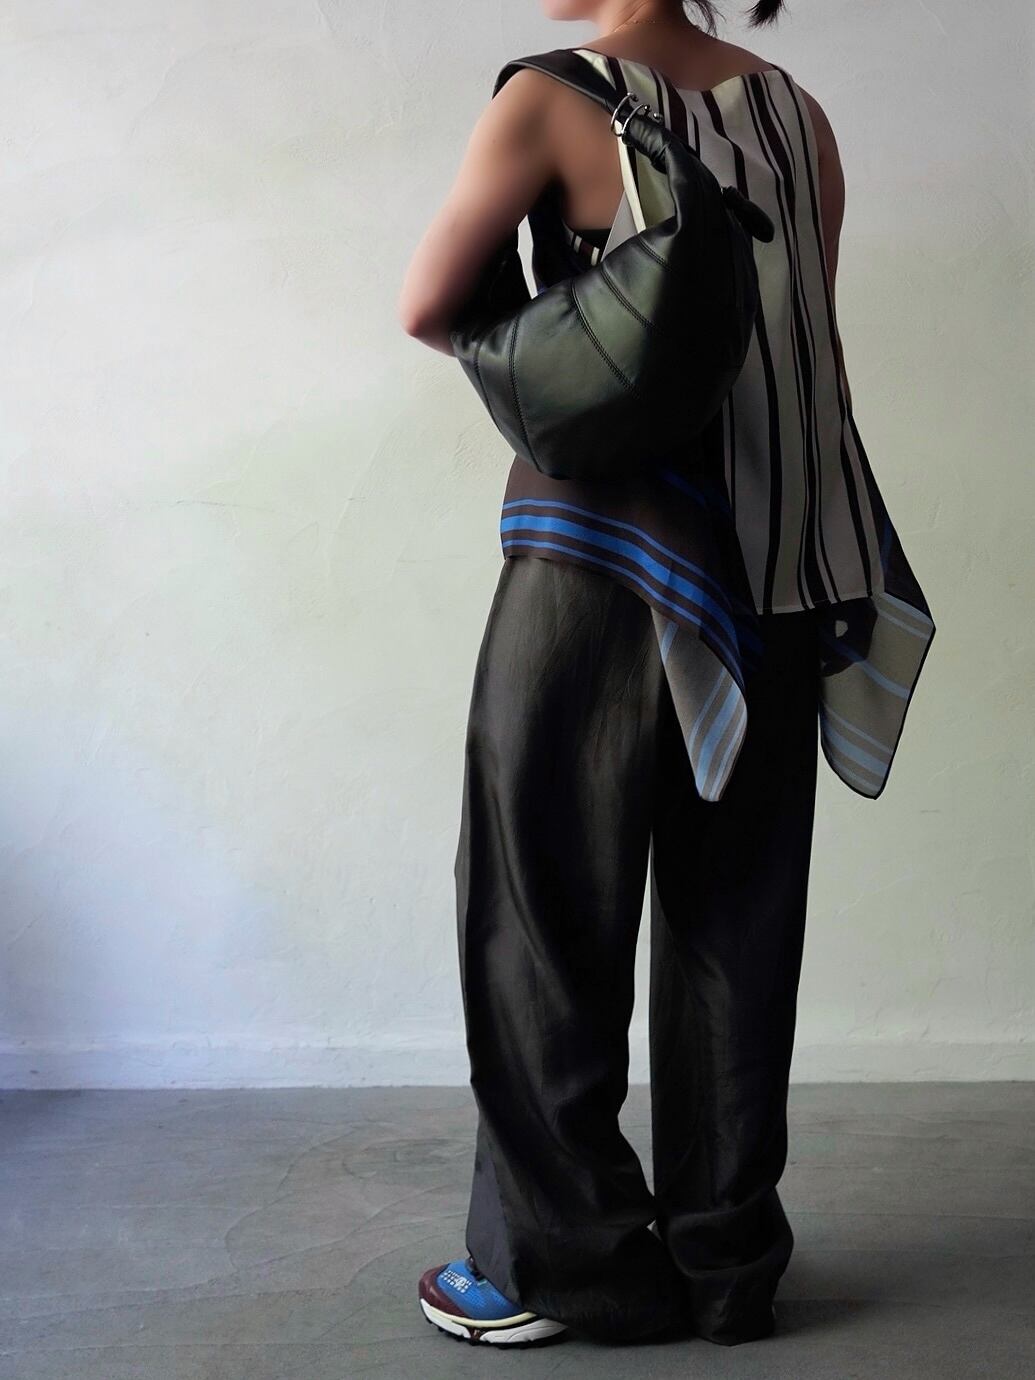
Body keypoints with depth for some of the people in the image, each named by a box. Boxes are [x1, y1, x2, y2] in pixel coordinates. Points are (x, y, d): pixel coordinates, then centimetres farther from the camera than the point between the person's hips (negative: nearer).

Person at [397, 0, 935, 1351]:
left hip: (597, 555, -5)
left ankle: (559, 1257, 13)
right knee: (734, 913, 10)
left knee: (549, 902, 6)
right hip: (771, 569, 5)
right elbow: (812, 339, 10)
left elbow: (429, 305, -9)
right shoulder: (798, 114, 9)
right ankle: (725, 1261, 19)